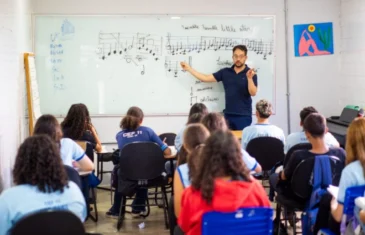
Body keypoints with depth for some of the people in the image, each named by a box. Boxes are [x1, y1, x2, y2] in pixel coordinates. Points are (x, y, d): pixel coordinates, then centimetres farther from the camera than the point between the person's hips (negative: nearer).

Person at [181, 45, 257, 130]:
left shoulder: (251, 73, -3)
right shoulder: (225, 72, 6)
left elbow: (253, 93, -12)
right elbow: (206, 78, 6)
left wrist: (249, 78, -28)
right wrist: (188, 68, 3)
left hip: (244, 116, -3)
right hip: (228, 115, 3)